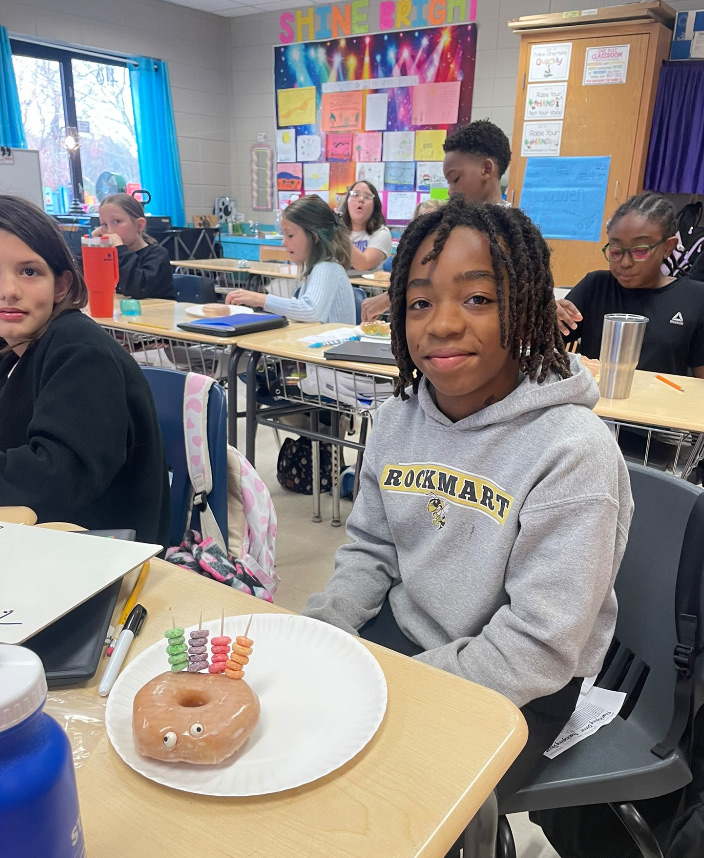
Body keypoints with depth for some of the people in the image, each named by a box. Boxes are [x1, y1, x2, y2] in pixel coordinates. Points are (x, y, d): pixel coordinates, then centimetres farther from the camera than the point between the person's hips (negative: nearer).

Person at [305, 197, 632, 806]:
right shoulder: (398, 418, -3)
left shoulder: (573, 452, -24)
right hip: (402, 630, 6)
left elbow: (538, 649, -23)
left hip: (517, 689, -5)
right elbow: (370, 552, 8)